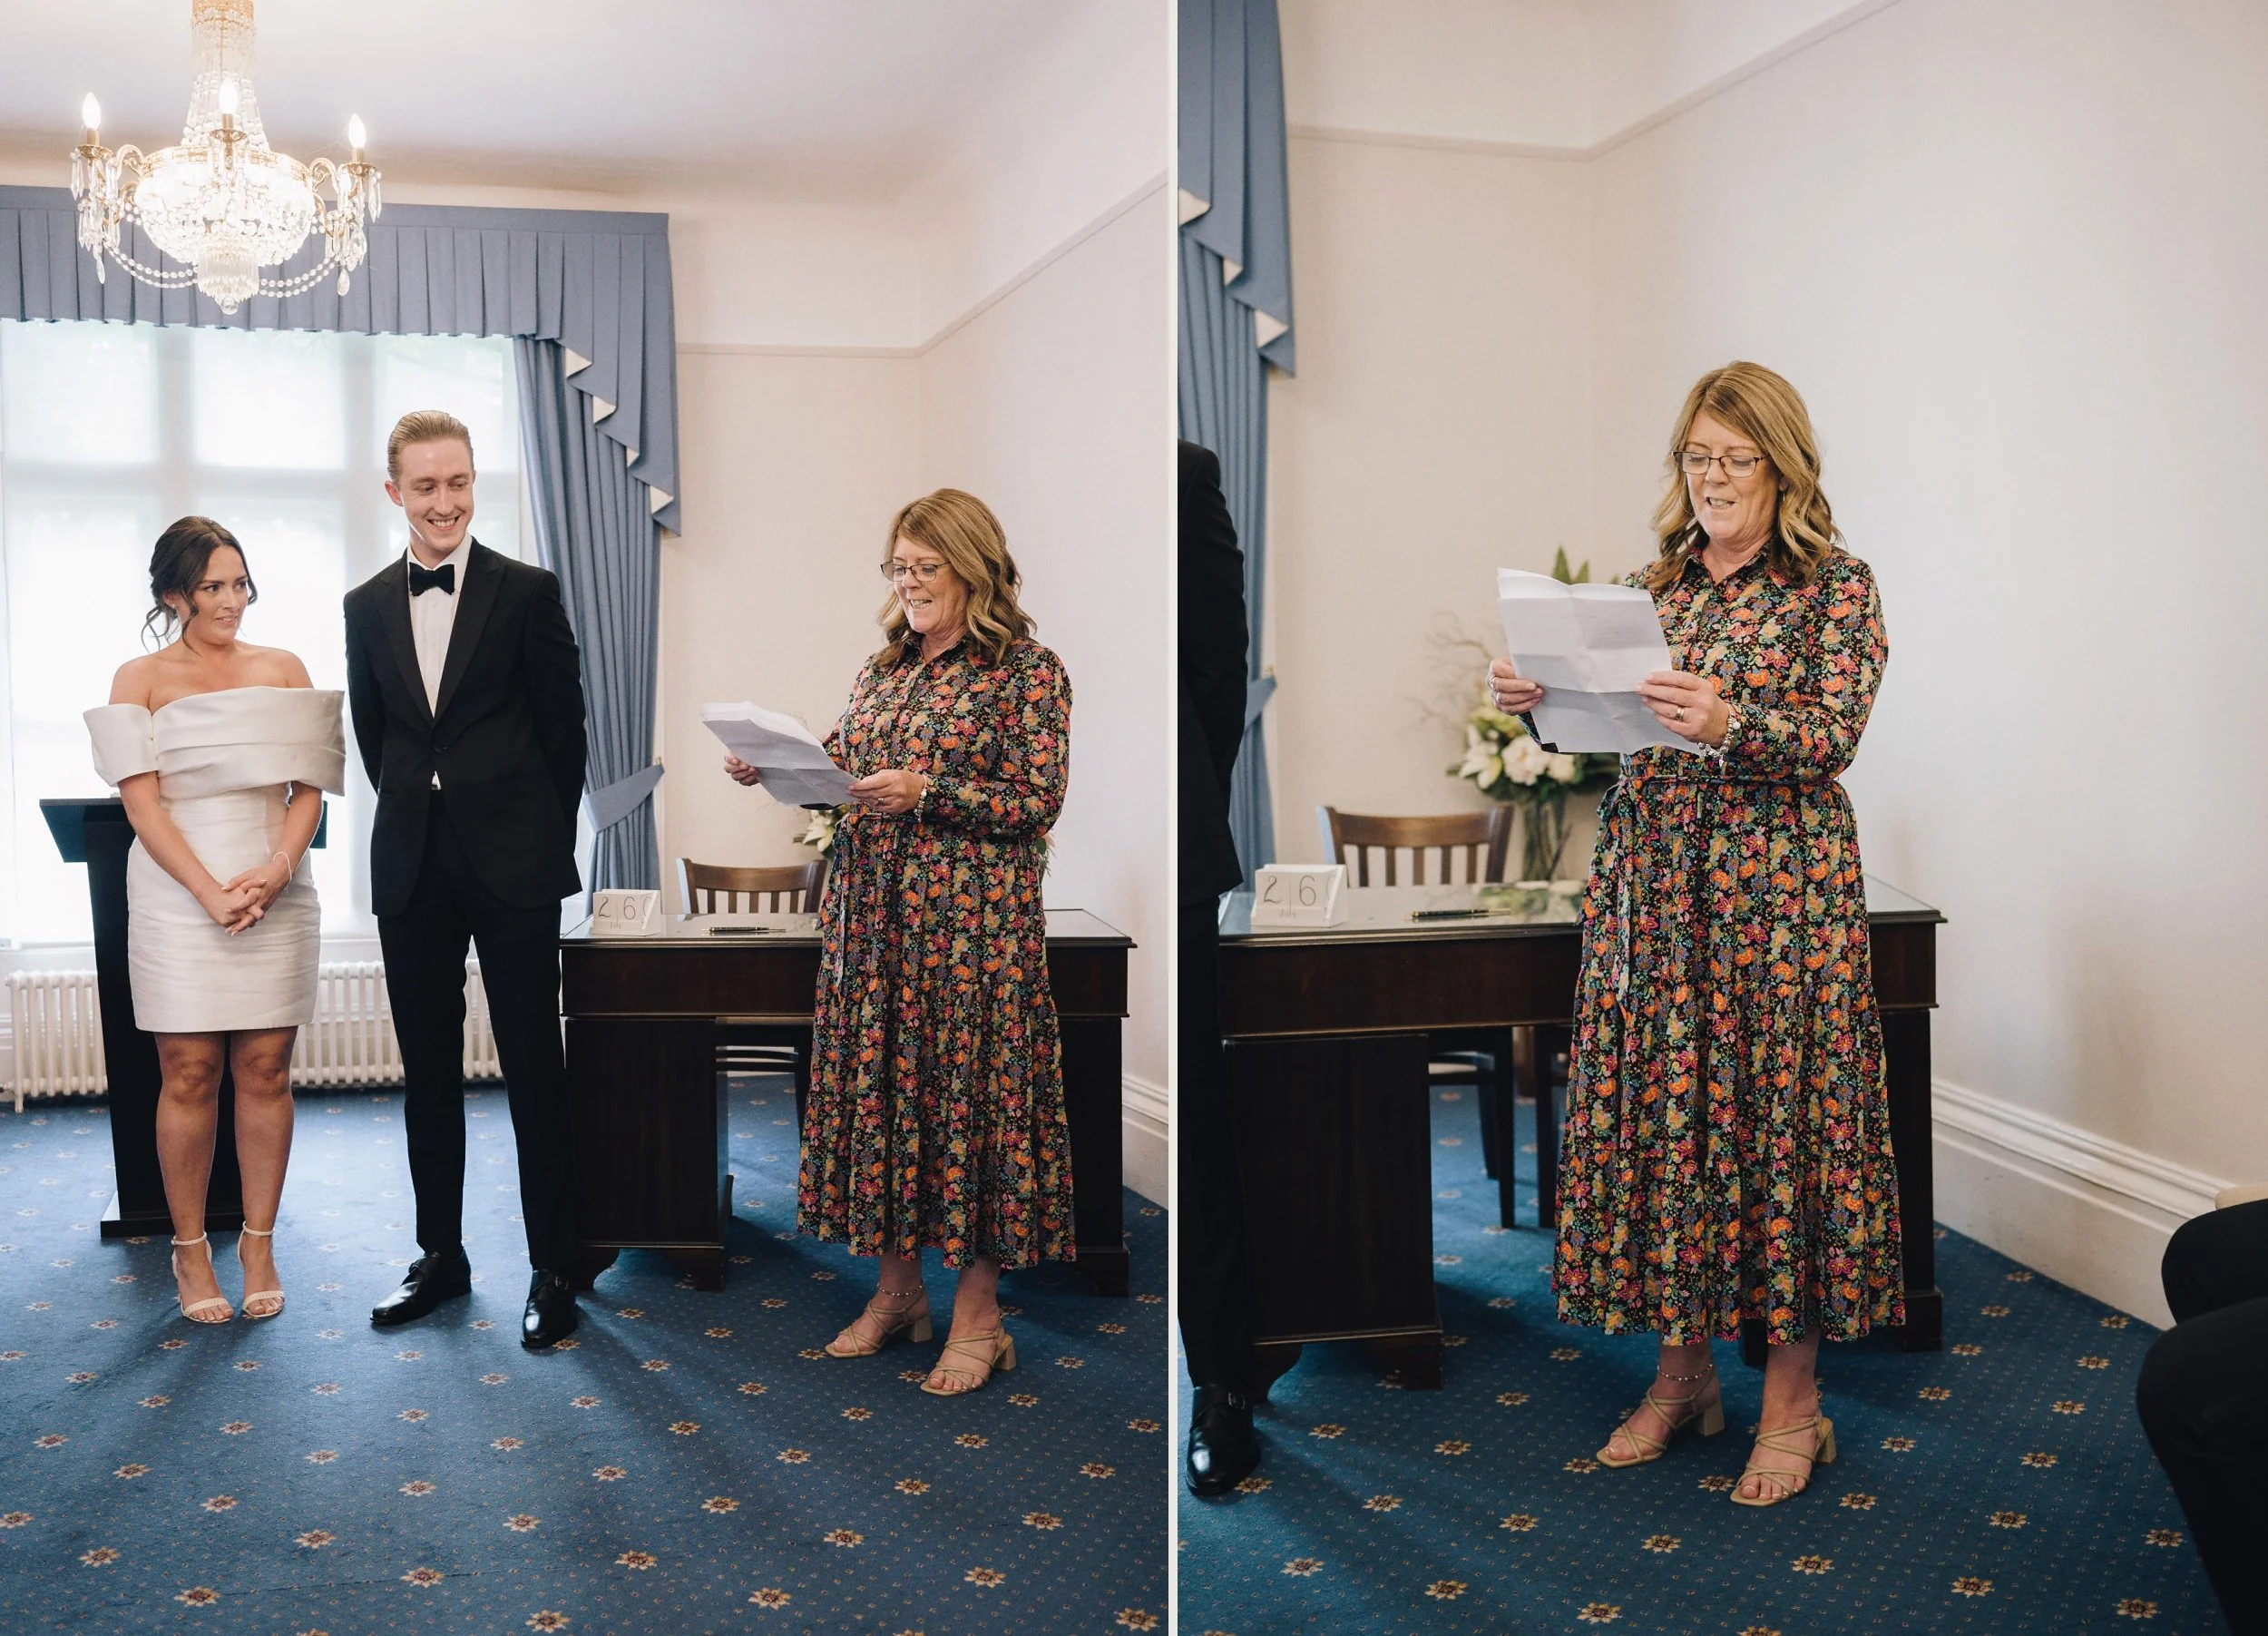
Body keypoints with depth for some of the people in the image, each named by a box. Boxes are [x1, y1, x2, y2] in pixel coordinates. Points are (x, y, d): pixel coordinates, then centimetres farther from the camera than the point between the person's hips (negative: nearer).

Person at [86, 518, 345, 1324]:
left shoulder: (282, 669, 11)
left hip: (277, 891, 2)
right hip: (178, 892, -2)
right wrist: (211, 892, -15)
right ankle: (190, 1251, 11)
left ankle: (259, 1244, 12)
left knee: (266, 1071, 2)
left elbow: (309, 786, 5)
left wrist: (276, 869, -12)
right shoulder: (141, 678, 4)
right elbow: (142, 802, -4)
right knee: (188, 1075, -1)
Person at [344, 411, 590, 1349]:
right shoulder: (366, 606, 8)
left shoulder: (527, 592, -3)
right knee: (428, 1068, 11)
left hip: (511, 863, -4)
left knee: (534, 1068, 0)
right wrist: (420, 814, 12)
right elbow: (372, 737, 16)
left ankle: (553, 1269, 9)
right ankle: (441, 1255, 24)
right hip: (411, 867, 4)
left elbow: (563, 726, 0)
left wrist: (541, 840, 3)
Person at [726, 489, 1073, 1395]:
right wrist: (771, 768, -1)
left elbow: (1037, 803, -11)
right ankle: (897, 1286, 24)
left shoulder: (1028, 672, -5)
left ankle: (977, 1313, 9)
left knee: (970, 1087, -2)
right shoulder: (885, 667, 15)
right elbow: (839, 765, 18)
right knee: (878, 1083, 10)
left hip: (971, 919, -6)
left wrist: (927, 793, -20)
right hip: (870, 912, 7)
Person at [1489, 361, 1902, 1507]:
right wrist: (1538, 700, -8)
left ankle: (1792, 1398, 10)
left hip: (1780, 882, -4)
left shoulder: (1835, 584, 1)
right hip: (1648, 876, 4)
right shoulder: (1651, 585, 14)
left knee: (1779, 1111, -3)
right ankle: (1681, 1372, 20)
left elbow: (1834, 736, -11)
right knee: (1657, 1108, 5)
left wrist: (1727, 723, -29)